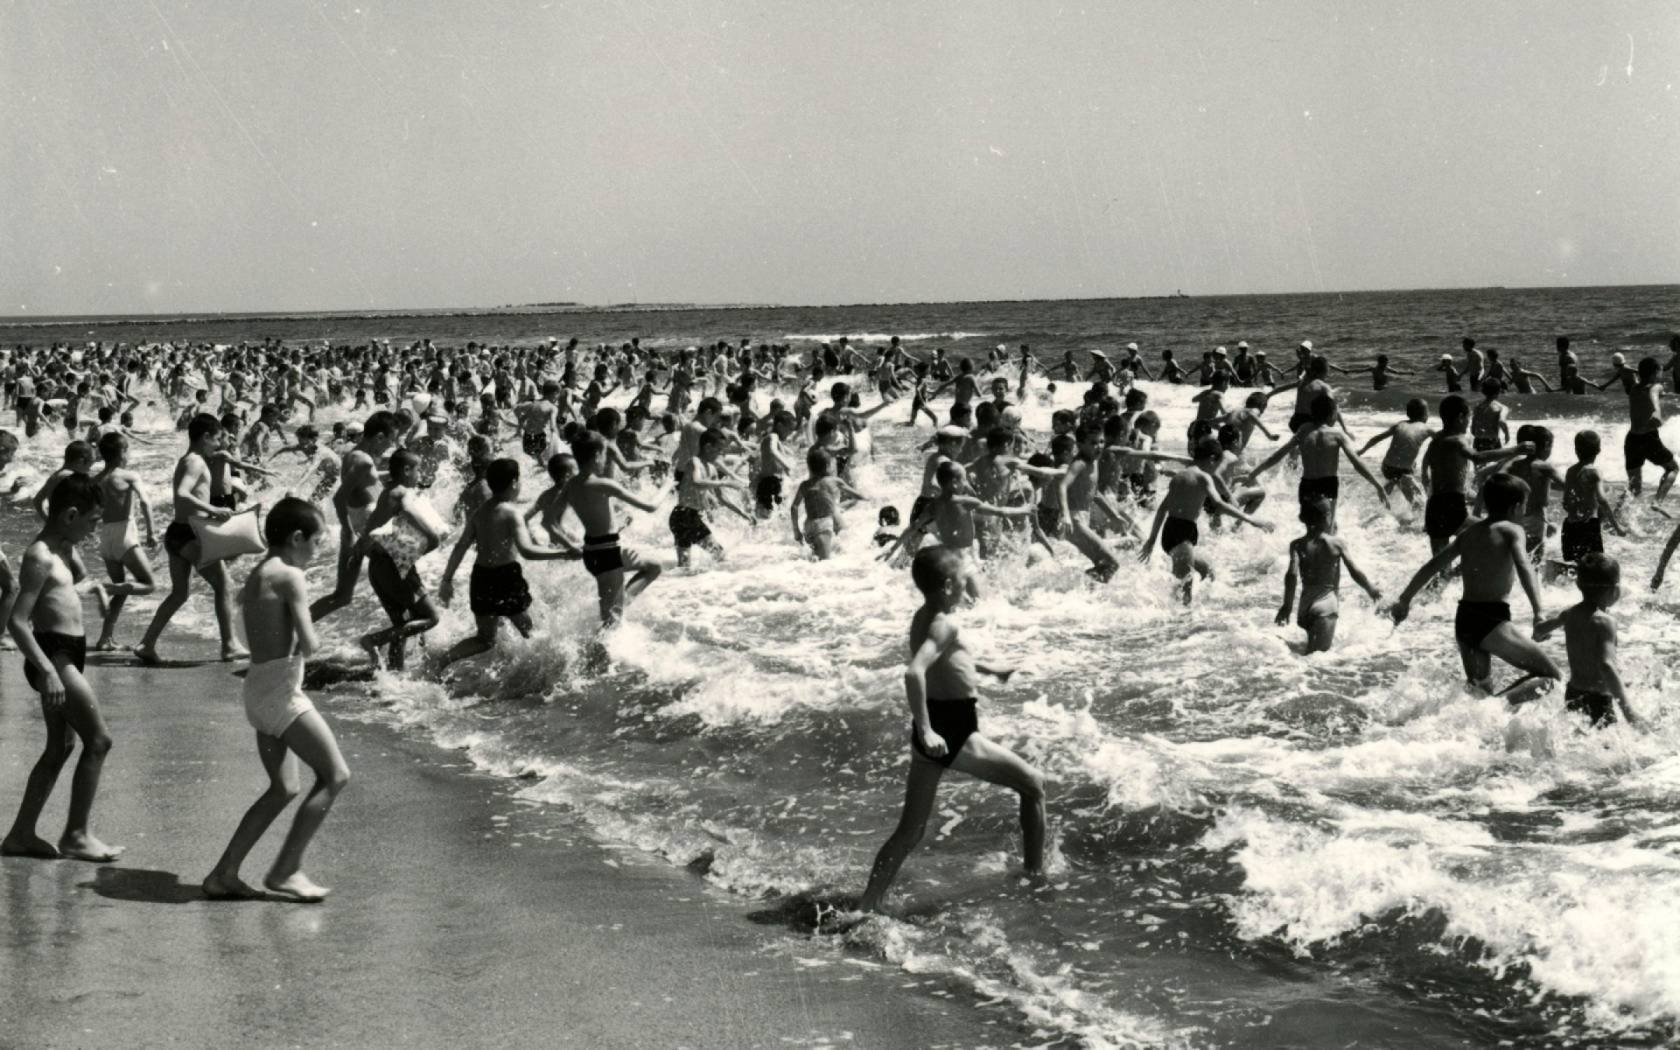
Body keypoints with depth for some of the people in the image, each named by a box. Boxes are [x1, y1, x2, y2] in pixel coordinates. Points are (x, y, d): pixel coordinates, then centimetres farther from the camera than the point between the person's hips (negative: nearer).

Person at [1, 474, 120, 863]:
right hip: (53, 655, -10)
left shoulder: (59, 549, 11)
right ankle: (76, 835, -3)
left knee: (60, 747, 15)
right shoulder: (40, 557, -17)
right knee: (99, 740, -9)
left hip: (64, 655, 10)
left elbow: (79, 575, 34)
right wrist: (47, 669, -27)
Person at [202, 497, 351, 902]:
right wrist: (312, 639, 4)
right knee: (335, 776, -4)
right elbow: (309, 645, -18)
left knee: (284, 789, 17)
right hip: (280, 688, -10)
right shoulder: (291, 577, -12)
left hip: (258, 686, 10)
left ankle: (223, 874, 15)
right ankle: (285, 871, -3)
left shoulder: (255, 576, 15)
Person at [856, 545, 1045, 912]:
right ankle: (1036, 876, 16)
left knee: (910, 830, 12)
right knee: (1033, 784, 9)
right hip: (953, 734, -9)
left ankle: (866, 908, 7)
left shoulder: (923, 618, 10)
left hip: (933, 733, 9)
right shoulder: (945, 625, -18)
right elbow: (914, 672, -34)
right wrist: (926, 730, -31)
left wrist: (990, 669, 40)